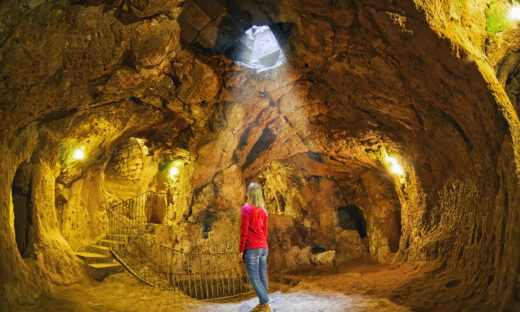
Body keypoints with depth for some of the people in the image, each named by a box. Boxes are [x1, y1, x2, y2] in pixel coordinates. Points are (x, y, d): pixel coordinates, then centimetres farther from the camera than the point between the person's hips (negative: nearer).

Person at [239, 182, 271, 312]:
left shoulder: (246, 208, -8)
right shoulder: (263, 210, 11)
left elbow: (244, 232, -11)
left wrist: (241, 250, -7)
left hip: (251, 249, -7)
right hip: (263, 248, 7)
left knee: (254, 279, -3)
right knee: (262, 277, 8)